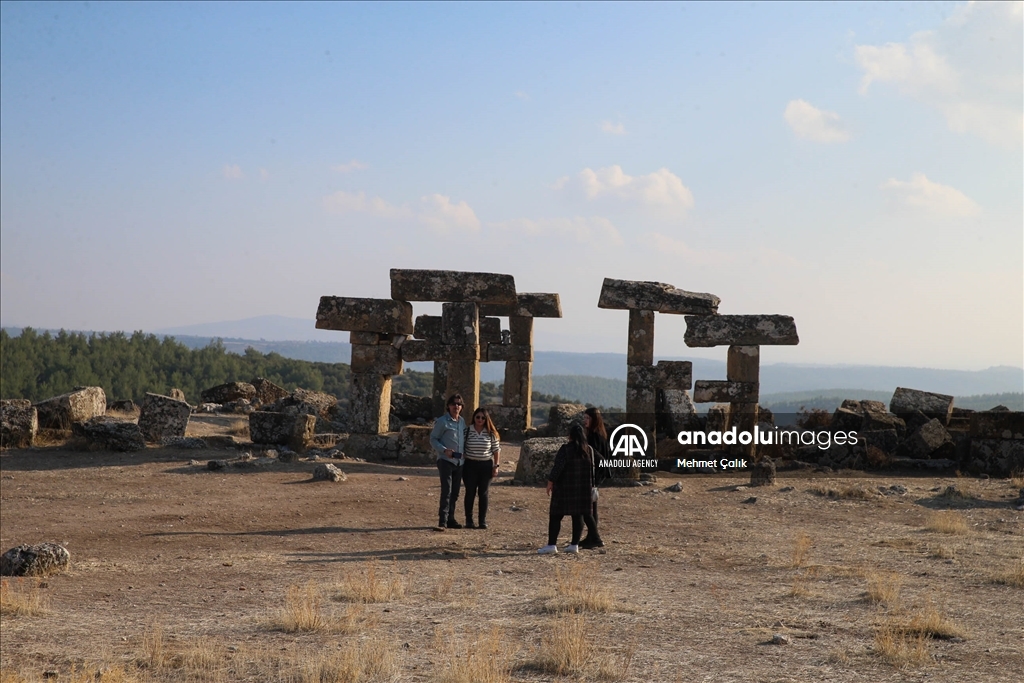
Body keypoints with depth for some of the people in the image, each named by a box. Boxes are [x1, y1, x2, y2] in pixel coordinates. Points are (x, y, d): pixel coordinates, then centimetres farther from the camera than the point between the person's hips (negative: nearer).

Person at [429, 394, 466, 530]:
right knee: (446, 491, -15)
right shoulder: (442, 421, -7)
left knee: (455, 493, 12)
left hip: (459, 462, 7)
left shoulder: (462, 421, 12)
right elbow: (433, 439, -6)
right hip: (446, 461, -7)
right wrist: (444, 450, -19)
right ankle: (442, 522, -16)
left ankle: (450, 519, 21)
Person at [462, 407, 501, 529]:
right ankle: (469, 520, 10)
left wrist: (496, 465, 2)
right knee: (470, 493, 3)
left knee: (483, 493, 4)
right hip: (470, 465, -1)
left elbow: (496, 450, 7)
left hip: (486, 465, 1)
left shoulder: (491, 433, 2)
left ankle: (483, 521, 10)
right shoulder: (467, 431, -3)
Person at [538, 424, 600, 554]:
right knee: (578, 515, 8)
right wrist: (591, 486, 17)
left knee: (556, 515, -1)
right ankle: (574, 544, 5)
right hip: (583, 489, 5)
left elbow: (558, 467, -16)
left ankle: (552, 544, -5)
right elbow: (592, 470, 9)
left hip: (565, 488, -5)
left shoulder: (565, 449, -12)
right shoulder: (589, 450, 5)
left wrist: (550, 482, -9)